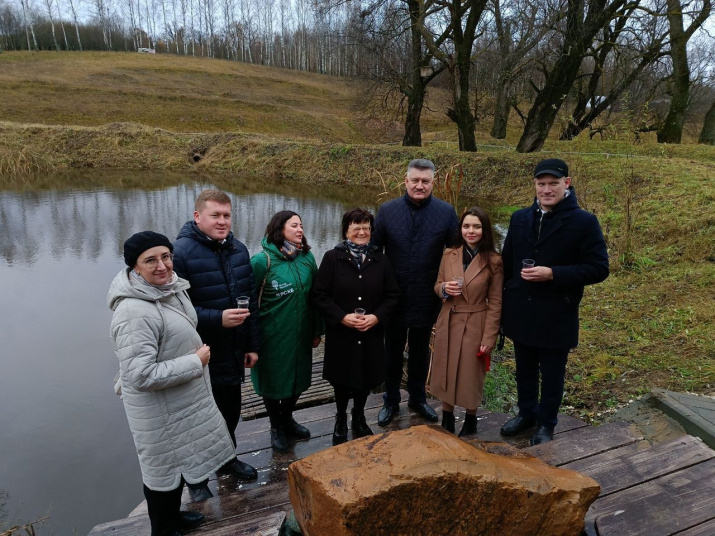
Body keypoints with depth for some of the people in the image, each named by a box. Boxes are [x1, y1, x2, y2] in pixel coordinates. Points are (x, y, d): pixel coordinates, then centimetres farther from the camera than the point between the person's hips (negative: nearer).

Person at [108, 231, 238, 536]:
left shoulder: (170, 288, -1)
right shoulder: (135, 311, -31)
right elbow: (142, 375, -33)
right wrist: (196, 361, -24)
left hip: (183, 398, 9)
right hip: (160, 408, -9)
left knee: (179, 461, 26)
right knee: (165, 469, 12)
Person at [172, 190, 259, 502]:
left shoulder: (238, 250, 3)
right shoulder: (181, 253, -18)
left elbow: (251, 300, 7)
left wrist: (252, 344, 8)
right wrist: (217, 319, -28)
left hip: (234, 353, 6)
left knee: (231, 410, 21)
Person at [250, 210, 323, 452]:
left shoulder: (307, 257, 0)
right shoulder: (262, 260, -14)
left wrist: (317, 330, 11)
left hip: (301, 334, 5)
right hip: (273, 336, -4)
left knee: (297, 378, 18)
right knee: (273, 380, 12)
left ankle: (287, 420, 44)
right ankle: (276, 427, 37)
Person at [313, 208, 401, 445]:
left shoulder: (380, 260, 3)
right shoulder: (332, 258, -6)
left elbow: (393, 296, 3)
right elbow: (319, 295, -9)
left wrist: (377, 317, -13)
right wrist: (342, 317, -20)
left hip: (372, 335, 3)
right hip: (341, 335, -2)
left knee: (366, 379, 15)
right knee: (342, 380, 12)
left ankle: (359, 418, 42)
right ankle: (341, 419, 38)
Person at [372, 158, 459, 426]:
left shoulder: (446, 212, -6)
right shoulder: (387, 210, -5)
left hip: (427, 299, 0)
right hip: (394, 298, 0)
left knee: (420, 352, 19)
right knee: (392, 352, 16)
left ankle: (418, 398, 40)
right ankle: (391, 401, 35)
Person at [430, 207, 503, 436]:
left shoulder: (493, 261, -9)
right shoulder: (449, 255, 1)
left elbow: (495, 303, -7)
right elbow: (437, 286, 10)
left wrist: (489, 337, -9)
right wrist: (444, 288, -15)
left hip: (475, 327, -3)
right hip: (448, 324, 3)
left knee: (471, 377, 10)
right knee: (445, 374, 12)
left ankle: (470, 423, 33)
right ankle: (446, 423, 31)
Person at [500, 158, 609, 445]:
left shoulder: (584, 222, -11)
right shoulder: (520, 218, 3)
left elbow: (599, 269, -12)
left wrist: (552, 274, -23)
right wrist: (502, 302, 8)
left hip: (556, 316, -4)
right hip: (521, 313, 4)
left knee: (551, 374, 14)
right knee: (525, 370, 20)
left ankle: (546, 424, 34)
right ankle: (527, 413, 41)